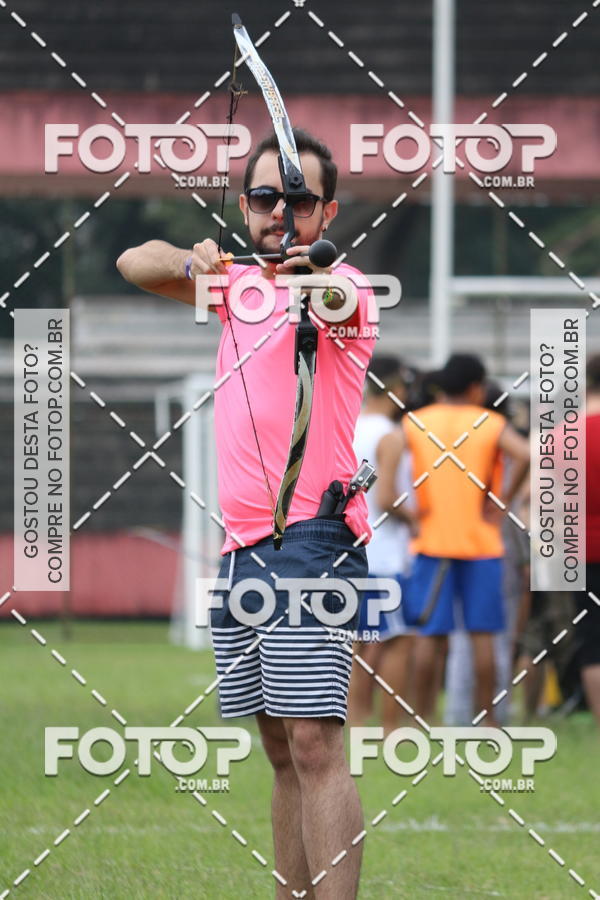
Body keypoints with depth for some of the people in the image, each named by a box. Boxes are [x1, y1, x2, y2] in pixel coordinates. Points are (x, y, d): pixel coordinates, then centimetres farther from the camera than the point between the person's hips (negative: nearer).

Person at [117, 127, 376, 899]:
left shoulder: (344, 284, -5)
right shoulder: (240, 286, 18)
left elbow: (338, 301, -29)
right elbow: (134, 263, 15)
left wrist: (313, 279, -53)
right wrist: (190, 262, -7)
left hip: (309, 539, -8)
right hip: (240, 547, 8)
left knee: (315, 745, -16)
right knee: (284, 758, 8)